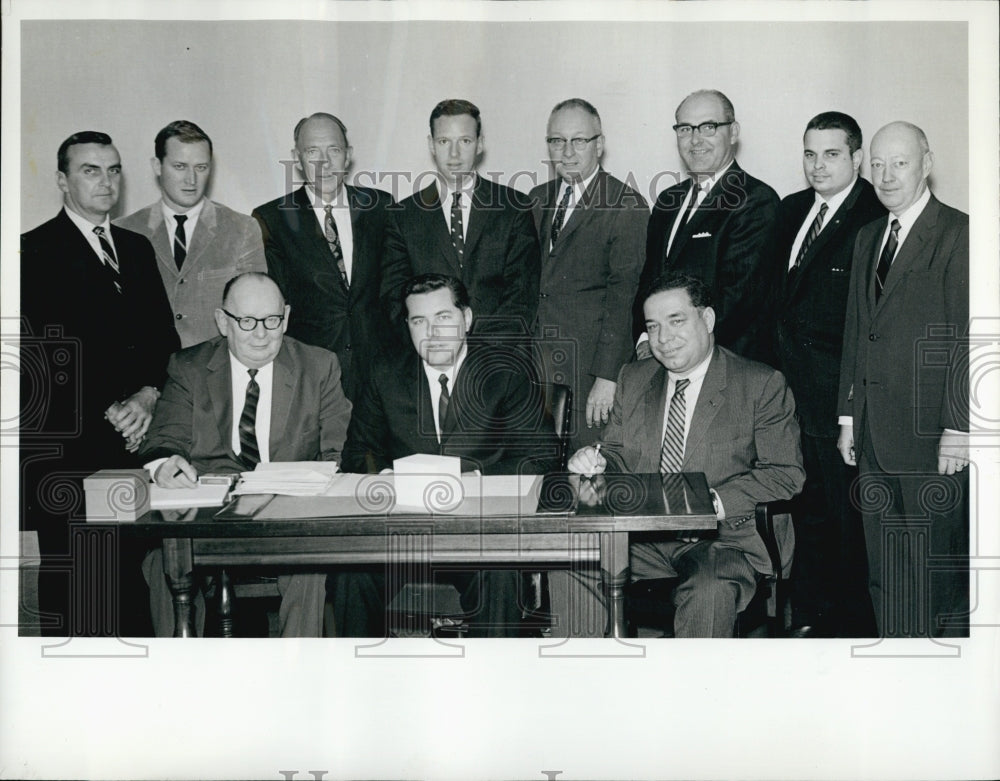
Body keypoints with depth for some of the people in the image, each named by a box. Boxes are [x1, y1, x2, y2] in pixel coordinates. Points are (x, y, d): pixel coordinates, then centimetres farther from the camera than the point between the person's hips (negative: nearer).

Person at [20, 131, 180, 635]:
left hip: (133, 438, 5)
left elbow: (163, 336, 14)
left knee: (126, 572, 5)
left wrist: (147, 396, -3)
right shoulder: (35, 252, -2)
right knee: (70, 572, 1)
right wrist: (111, 412, -10)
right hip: (67, 447, -5)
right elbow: (46, 356, -8)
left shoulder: (137, 248, 18)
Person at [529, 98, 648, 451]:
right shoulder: (537, 199, 14)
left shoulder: (626, 206, -5)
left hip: (590, 365, -5)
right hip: (534, 361, 5)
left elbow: (623, 294, -10)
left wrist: (607, 377, -15)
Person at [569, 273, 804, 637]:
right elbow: (618, 454, 20)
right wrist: (595, 461, -5)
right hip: (641, 538, 4)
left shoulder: (762, 384, 2)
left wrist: (716, 503, -19)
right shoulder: (633, 378, 17)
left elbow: (785, 473, -5)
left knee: (709, 590, -36)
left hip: (726, 537, -4)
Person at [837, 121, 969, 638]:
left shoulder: (958, 234, -7)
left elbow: (966, 338, -11)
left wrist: (958, 427, -15)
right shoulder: (868, 237, 16)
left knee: (940, 568, 2)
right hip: (875, 432, 7)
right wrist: (849, 415, 14)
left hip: (929, 435, -7)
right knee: (884, 571, 11)